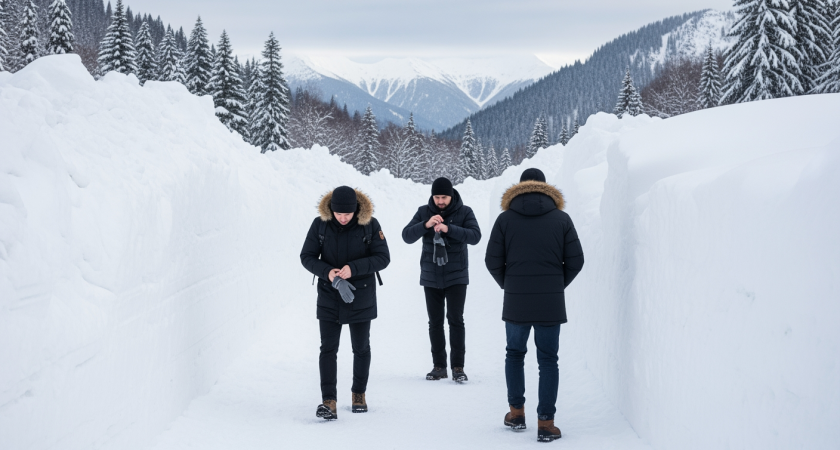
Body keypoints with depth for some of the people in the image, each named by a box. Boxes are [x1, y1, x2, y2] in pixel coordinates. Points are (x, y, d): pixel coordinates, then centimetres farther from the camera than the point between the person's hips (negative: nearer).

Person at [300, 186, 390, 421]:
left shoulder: (370, 225, -11)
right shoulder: (320, 224, -8)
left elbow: (383, 258, -10)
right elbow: (307, 257, -3)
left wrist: (353, 268, -24)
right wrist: (327, 272, -21)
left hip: (361, 296, 0)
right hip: (329, 296, 0)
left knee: (361, 348, 12)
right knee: (328, 348, -7)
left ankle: (359, 393, 30)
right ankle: (328, 401, -8)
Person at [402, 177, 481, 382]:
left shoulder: (464, 212, -4)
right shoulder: (424, 212, 1)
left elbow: (475, 236, -18)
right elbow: (407, 236, -7)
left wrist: (448, 229, -29)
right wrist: (426, 225, -25)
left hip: (456, 276, -2)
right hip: (431, 277, 3)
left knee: (456, 319, -7)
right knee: (435, 322, 7)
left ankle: (458, 367, -2)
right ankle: (439, 366, 14)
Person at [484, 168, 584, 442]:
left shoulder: (505, 218, 1)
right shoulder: (561, 219, 1)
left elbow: (492, 261, -1)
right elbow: (575, 261, 0)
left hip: (515, 302, 0)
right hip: (551, 303, 0)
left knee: (515, 354, 20)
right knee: (548, 361, 5)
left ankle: (516, 412, 22)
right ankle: (546, 423, 2)